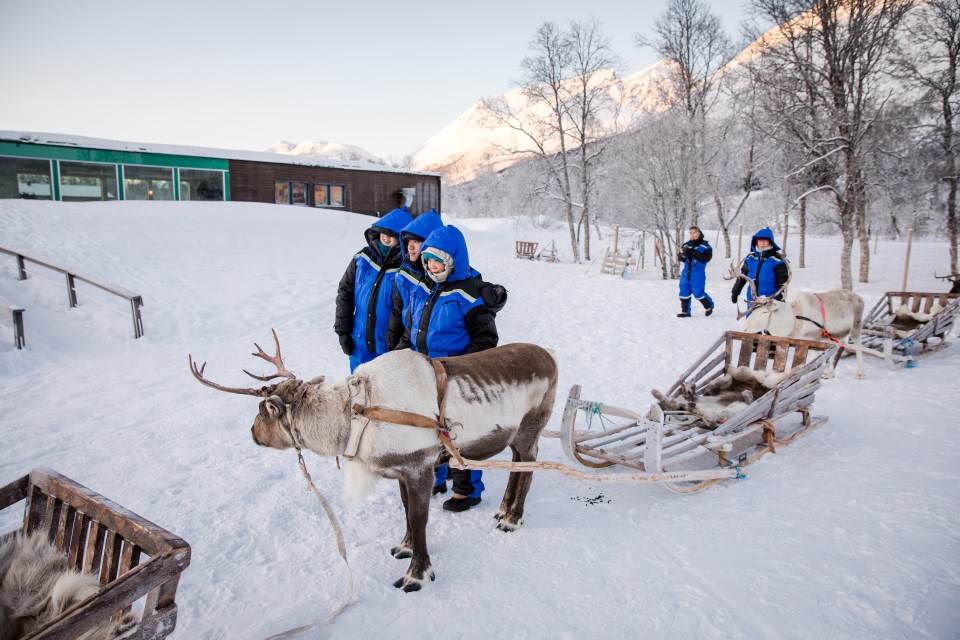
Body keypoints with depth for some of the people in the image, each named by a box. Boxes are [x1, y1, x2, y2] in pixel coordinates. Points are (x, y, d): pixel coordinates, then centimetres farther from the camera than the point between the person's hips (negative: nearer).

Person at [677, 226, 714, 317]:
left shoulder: (705, 246, -4)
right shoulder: (686, 245, 10)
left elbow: (706, 258, -17)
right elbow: (679, 257, 6)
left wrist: (693, 252, -24)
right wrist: (683, 254, -17)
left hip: (698, 274, -5)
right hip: (686, 273, 5)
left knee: (698, 292, -2)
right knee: (684, 292, 5)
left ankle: (709, 306, 23)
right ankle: (685, 311, 16)